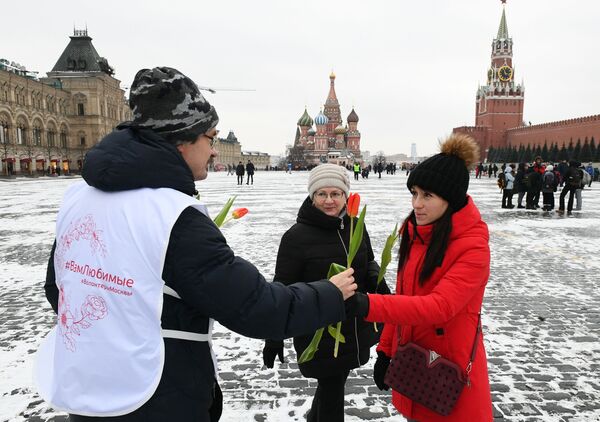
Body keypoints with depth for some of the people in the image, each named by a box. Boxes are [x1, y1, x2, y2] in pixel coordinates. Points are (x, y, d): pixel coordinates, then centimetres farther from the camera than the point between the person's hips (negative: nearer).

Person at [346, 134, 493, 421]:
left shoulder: (473, 247, -20)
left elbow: (439, 306, -31)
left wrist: (368, 305, -40)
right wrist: (386, 349, 8)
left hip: (450, 369, -6)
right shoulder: (415, 234, 1)